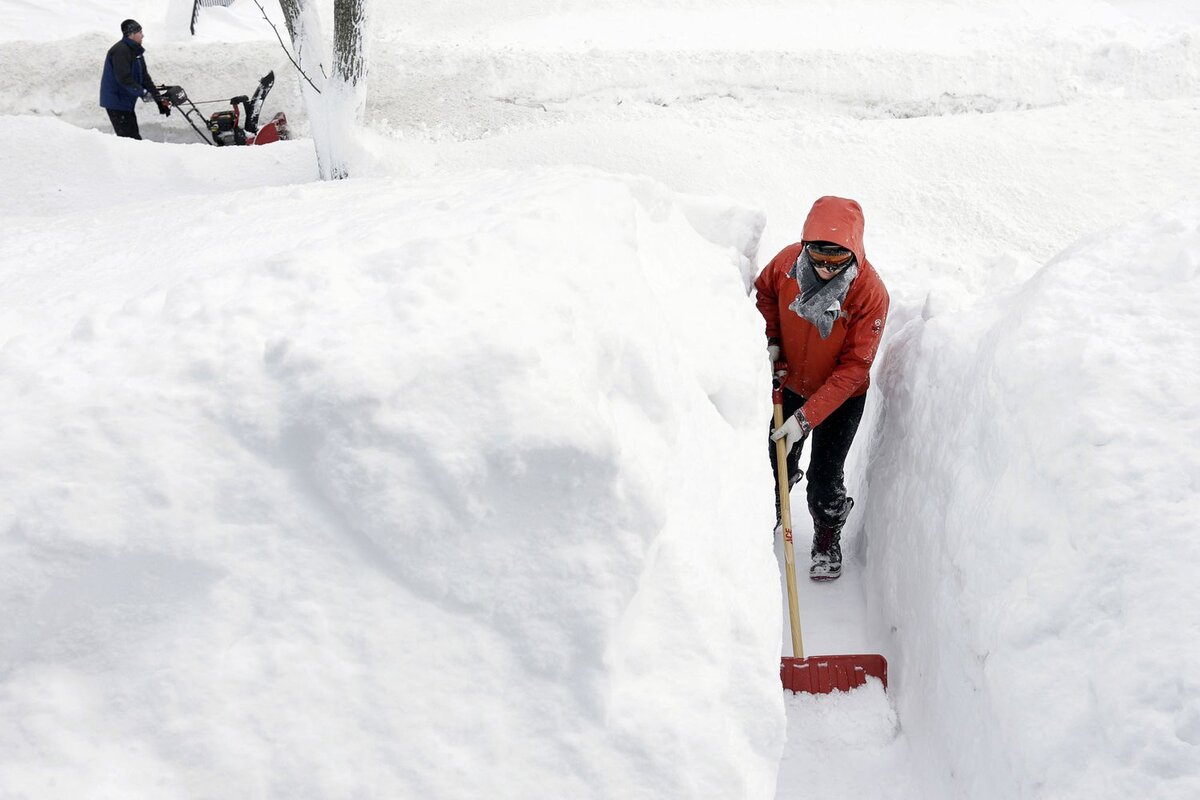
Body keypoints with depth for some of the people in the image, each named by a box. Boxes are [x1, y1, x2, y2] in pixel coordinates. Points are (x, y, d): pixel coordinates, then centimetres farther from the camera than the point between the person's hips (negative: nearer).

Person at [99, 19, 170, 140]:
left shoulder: (135, 51, 13)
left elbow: (144, 76, 12)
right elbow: (124, 78, -27)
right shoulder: (120, 51, -18)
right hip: (116, 101, -10)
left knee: (134, 137, 11)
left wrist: (159, 99, 6)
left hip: (127, 102, 10)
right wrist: (142, 93, -33)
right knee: (130, 138, -13)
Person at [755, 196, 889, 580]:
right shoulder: (788, 261, -22)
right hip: (789, 384, 3)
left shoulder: (871, 293, -31)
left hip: (841, 397, -3)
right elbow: (764, 292, 4)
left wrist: (807, 417, -31)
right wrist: (769, 339, -11)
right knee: (777, 466, 15)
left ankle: (828, 541, 33)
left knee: (824, 481, 2)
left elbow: (853, 368, -27)